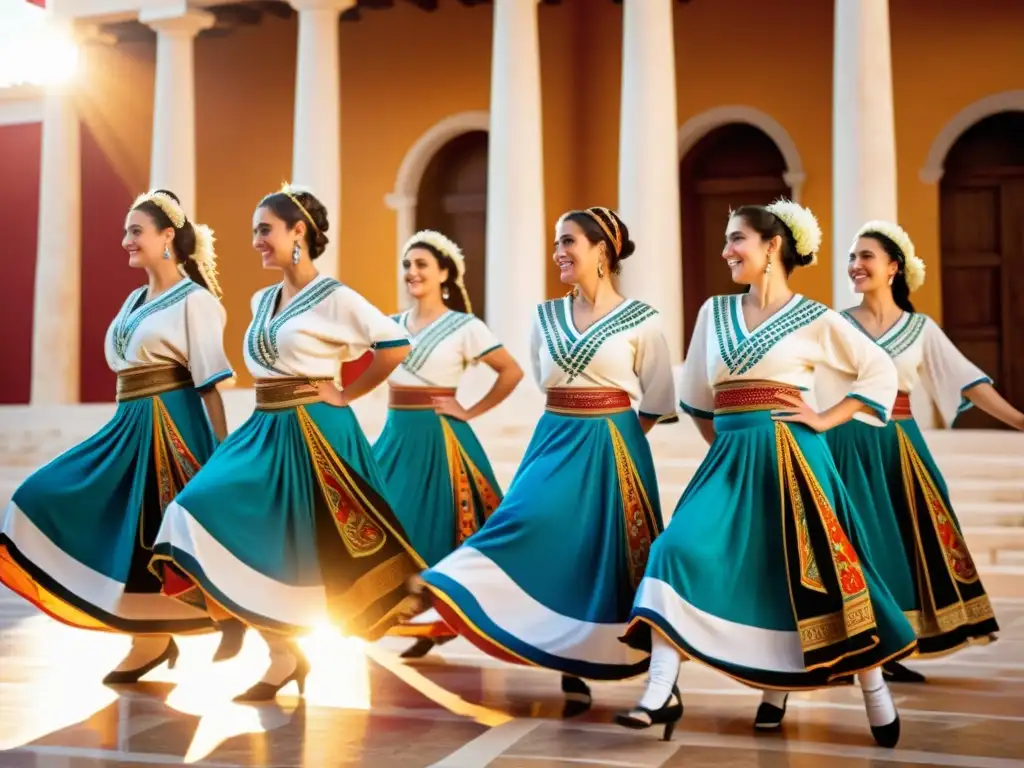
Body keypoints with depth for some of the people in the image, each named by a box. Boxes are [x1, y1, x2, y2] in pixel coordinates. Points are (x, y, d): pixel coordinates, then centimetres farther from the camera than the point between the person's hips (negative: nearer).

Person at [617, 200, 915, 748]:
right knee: (681, 549, -14)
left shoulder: (813, 319, 0)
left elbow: (880, 371, 6)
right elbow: (696, 396, 21)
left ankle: (875, 693, 18)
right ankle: (661, 693, -12)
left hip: (789, 457, -4)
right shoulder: (714, 312, 11)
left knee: (812, 572, -1)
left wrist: (826, 420, -1)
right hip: (729, 459, 4)